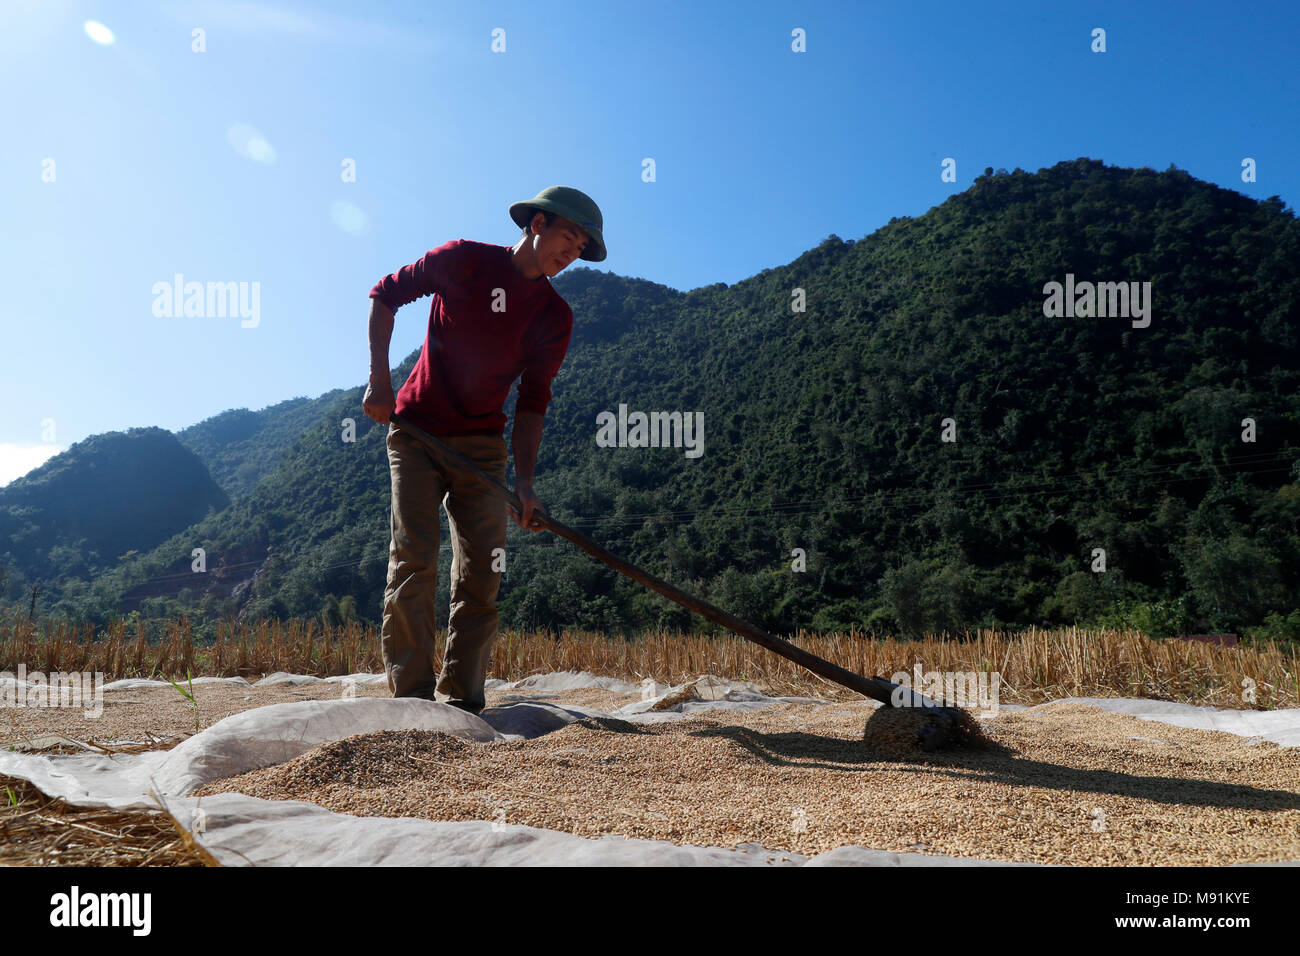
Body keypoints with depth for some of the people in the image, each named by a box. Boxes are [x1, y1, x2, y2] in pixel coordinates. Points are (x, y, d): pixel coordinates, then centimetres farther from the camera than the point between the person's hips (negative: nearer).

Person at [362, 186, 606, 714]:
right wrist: (379, 382, -7)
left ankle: (461, 701, 6)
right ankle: (412, 693, -3)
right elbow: (385, 295, 1)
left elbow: (532, 402, -2)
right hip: (415, 432, -3)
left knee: (481, 572, -2)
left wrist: (523, 482, -12)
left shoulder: (555, 317, 0)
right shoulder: (464, 259, -7)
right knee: (414, 560, -9)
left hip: (482, 446, 3)